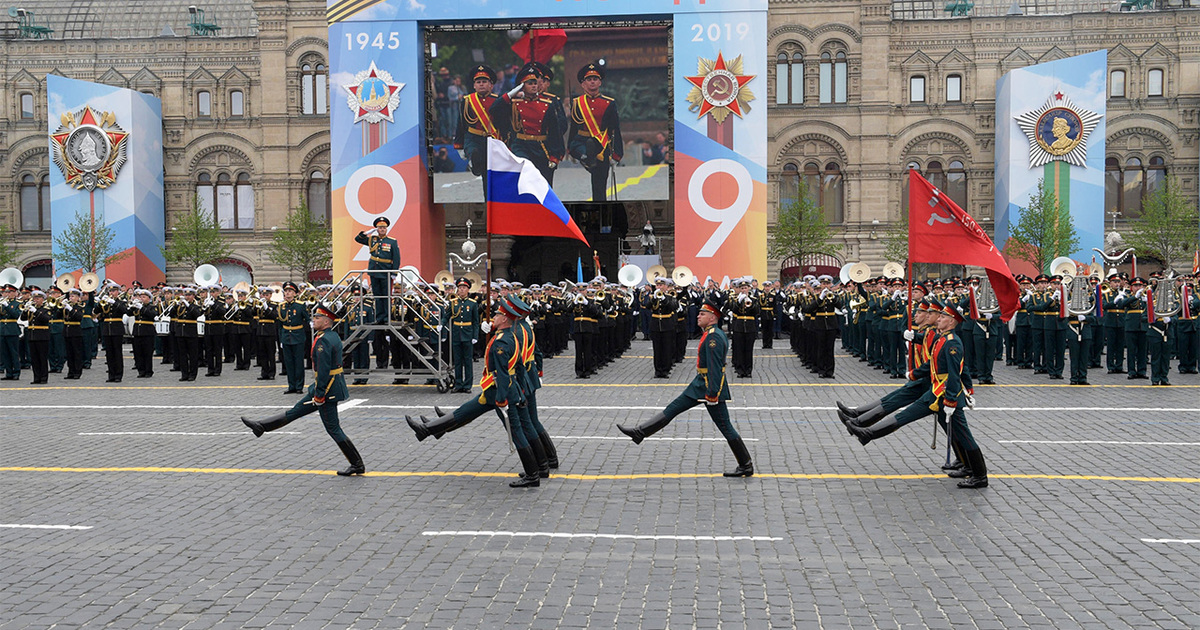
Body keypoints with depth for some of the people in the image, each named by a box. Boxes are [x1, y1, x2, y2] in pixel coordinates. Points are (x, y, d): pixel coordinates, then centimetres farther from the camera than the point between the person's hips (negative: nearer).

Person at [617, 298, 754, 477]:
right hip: (699, 384, 10)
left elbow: (715, 368, -24)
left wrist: (712, 395, -25)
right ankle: (640, 432, 13)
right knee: (673, 408, 9)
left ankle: (746, 466, 7)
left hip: (711, 387, -10)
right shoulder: (710, 334, 12)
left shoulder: (713, 337, -19)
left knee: (725, 427, -2)